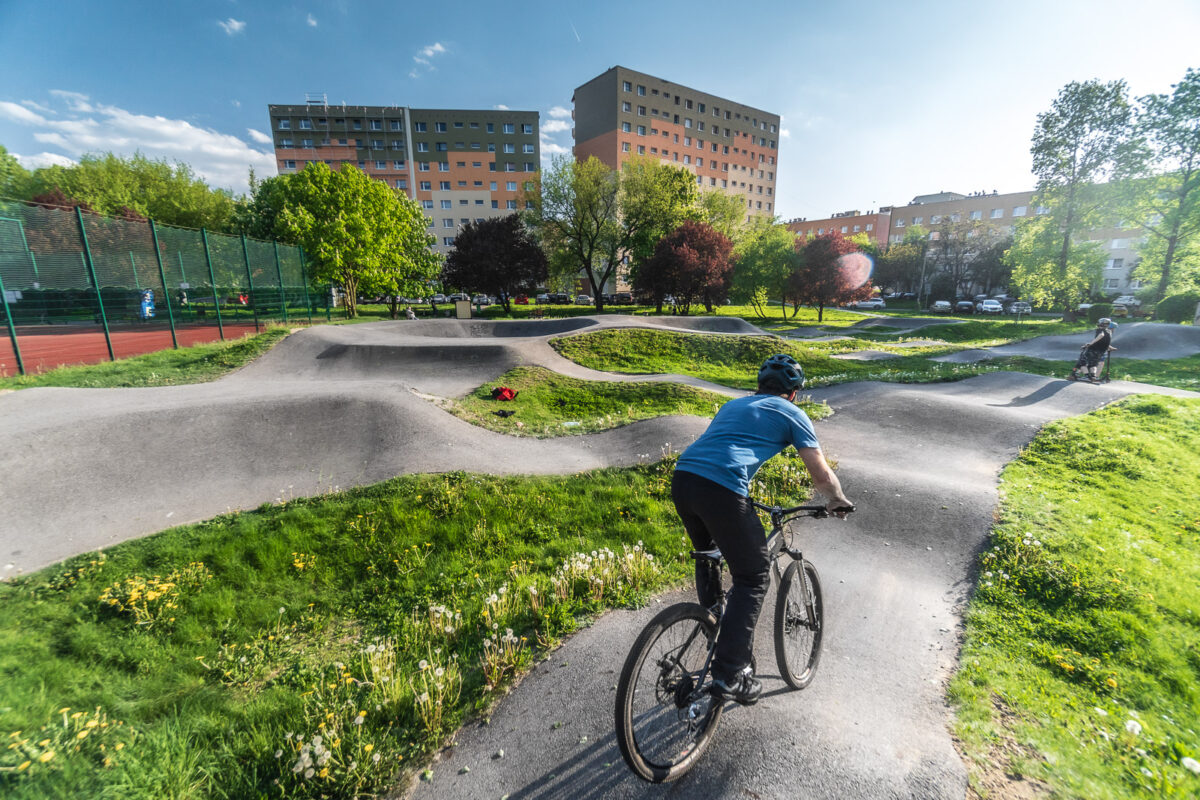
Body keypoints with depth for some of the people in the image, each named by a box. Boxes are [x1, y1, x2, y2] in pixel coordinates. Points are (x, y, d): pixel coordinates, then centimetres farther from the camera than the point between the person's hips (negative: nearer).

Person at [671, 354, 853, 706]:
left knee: (708, 555, 32)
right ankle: (730, 675, 13)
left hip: (681, 478, 7)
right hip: (720, 490, -7)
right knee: (754, 578, 12)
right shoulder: (791, 413, 14)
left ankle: (715, 625, 48)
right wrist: (839, 502, 34)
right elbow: (822, 475, 13)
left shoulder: (734, 404, 32)